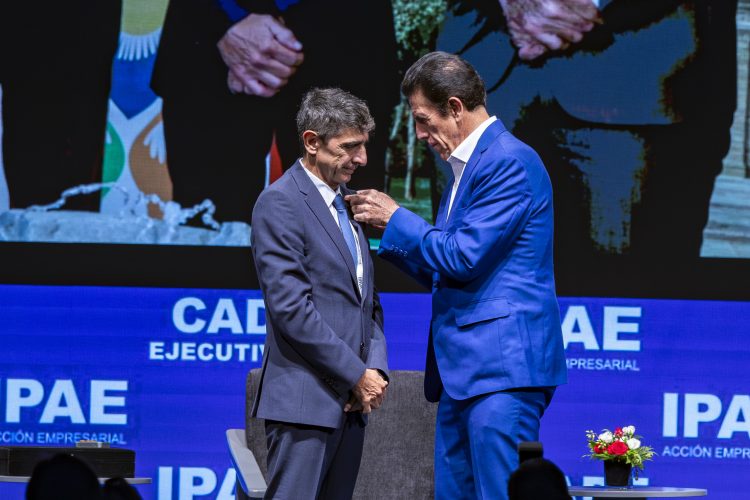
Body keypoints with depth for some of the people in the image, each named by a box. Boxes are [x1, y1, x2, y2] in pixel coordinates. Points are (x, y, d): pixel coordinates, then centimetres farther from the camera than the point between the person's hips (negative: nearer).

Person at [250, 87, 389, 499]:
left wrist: (376, 368, 1)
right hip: (306, 401, -8)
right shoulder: (279, 204, -9)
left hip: (350, 402, 8)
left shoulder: (347, 204, 17)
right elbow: (292, 309, -17)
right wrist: (357, 376, -14)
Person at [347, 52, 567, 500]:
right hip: (464, 369, 10)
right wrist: (387, 230, 15)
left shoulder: (510, 161, -12)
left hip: (502, 362, -10)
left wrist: (395, 218, -4)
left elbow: (463, 257, -17)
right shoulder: (468, 165, 20)